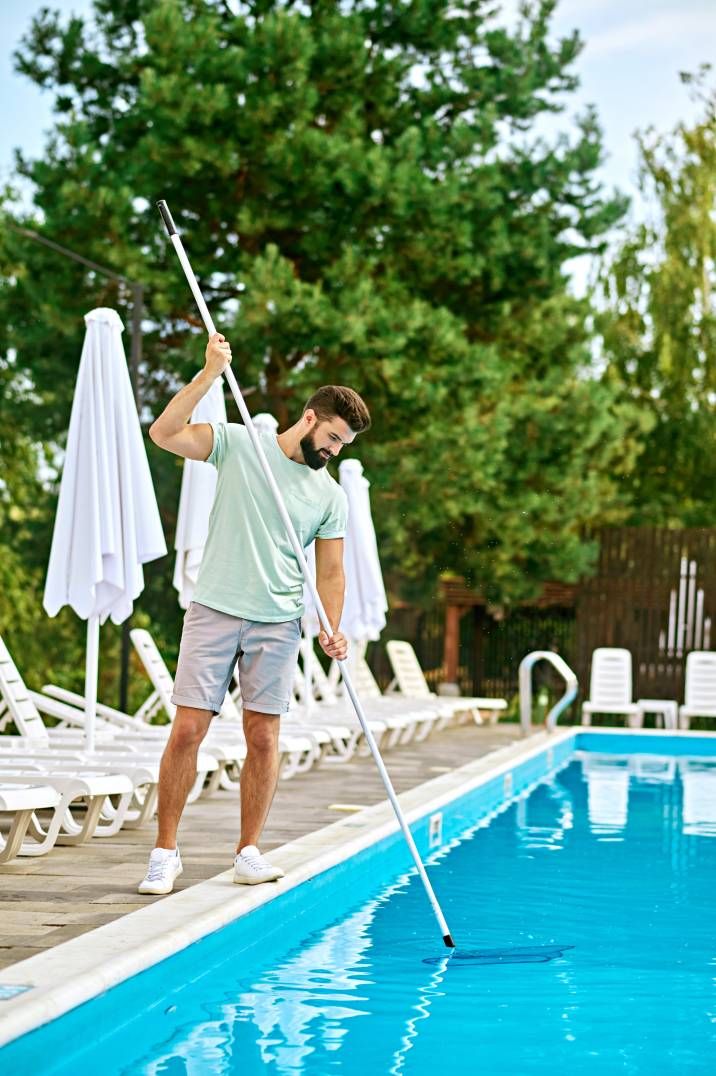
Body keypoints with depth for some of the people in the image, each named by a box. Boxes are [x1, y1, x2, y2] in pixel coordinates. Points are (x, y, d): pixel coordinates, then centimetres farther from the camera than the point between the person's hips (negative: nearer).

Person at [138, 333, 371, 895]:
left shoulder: (331, 496, 8)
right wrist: (211, 372, -18)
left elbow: (330, 571, 11)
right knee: (187, 731, -5)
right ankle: (165, 853, 4)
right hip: (214, 611, -2)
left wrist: (334, 629, -5)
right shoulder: (238, 444, 0)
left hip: (278, 622, 2)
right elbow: (164, 433, -12)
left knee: (263, 737, 1)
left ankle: (249, 852, 14)